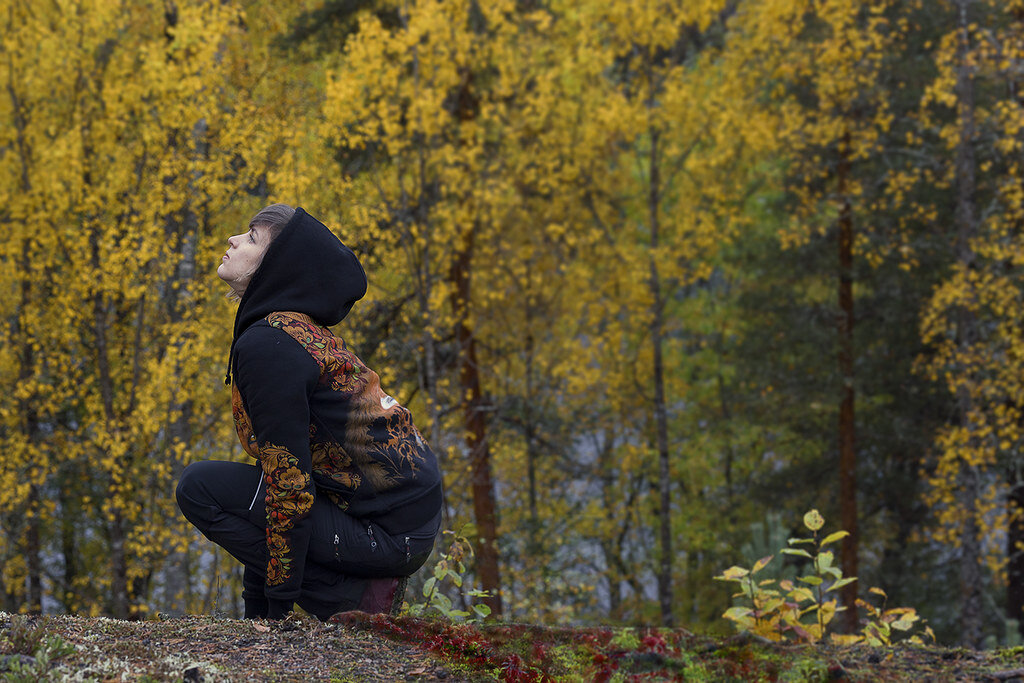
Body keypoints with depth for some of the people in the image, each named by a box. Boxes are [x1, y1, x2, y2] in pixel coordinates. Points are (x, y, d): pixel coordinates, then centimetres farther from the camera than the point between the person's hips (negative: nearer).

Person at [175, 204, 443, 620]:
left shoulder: (266, 344, -17)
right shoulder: (304, 330, 14)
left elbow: (289, 480, -20)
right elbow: (286, 458, 20)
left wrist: (279, 606, -14)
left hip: (386, 535, -10)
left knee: (200, 488, -7)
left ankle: (357, 597, -8)